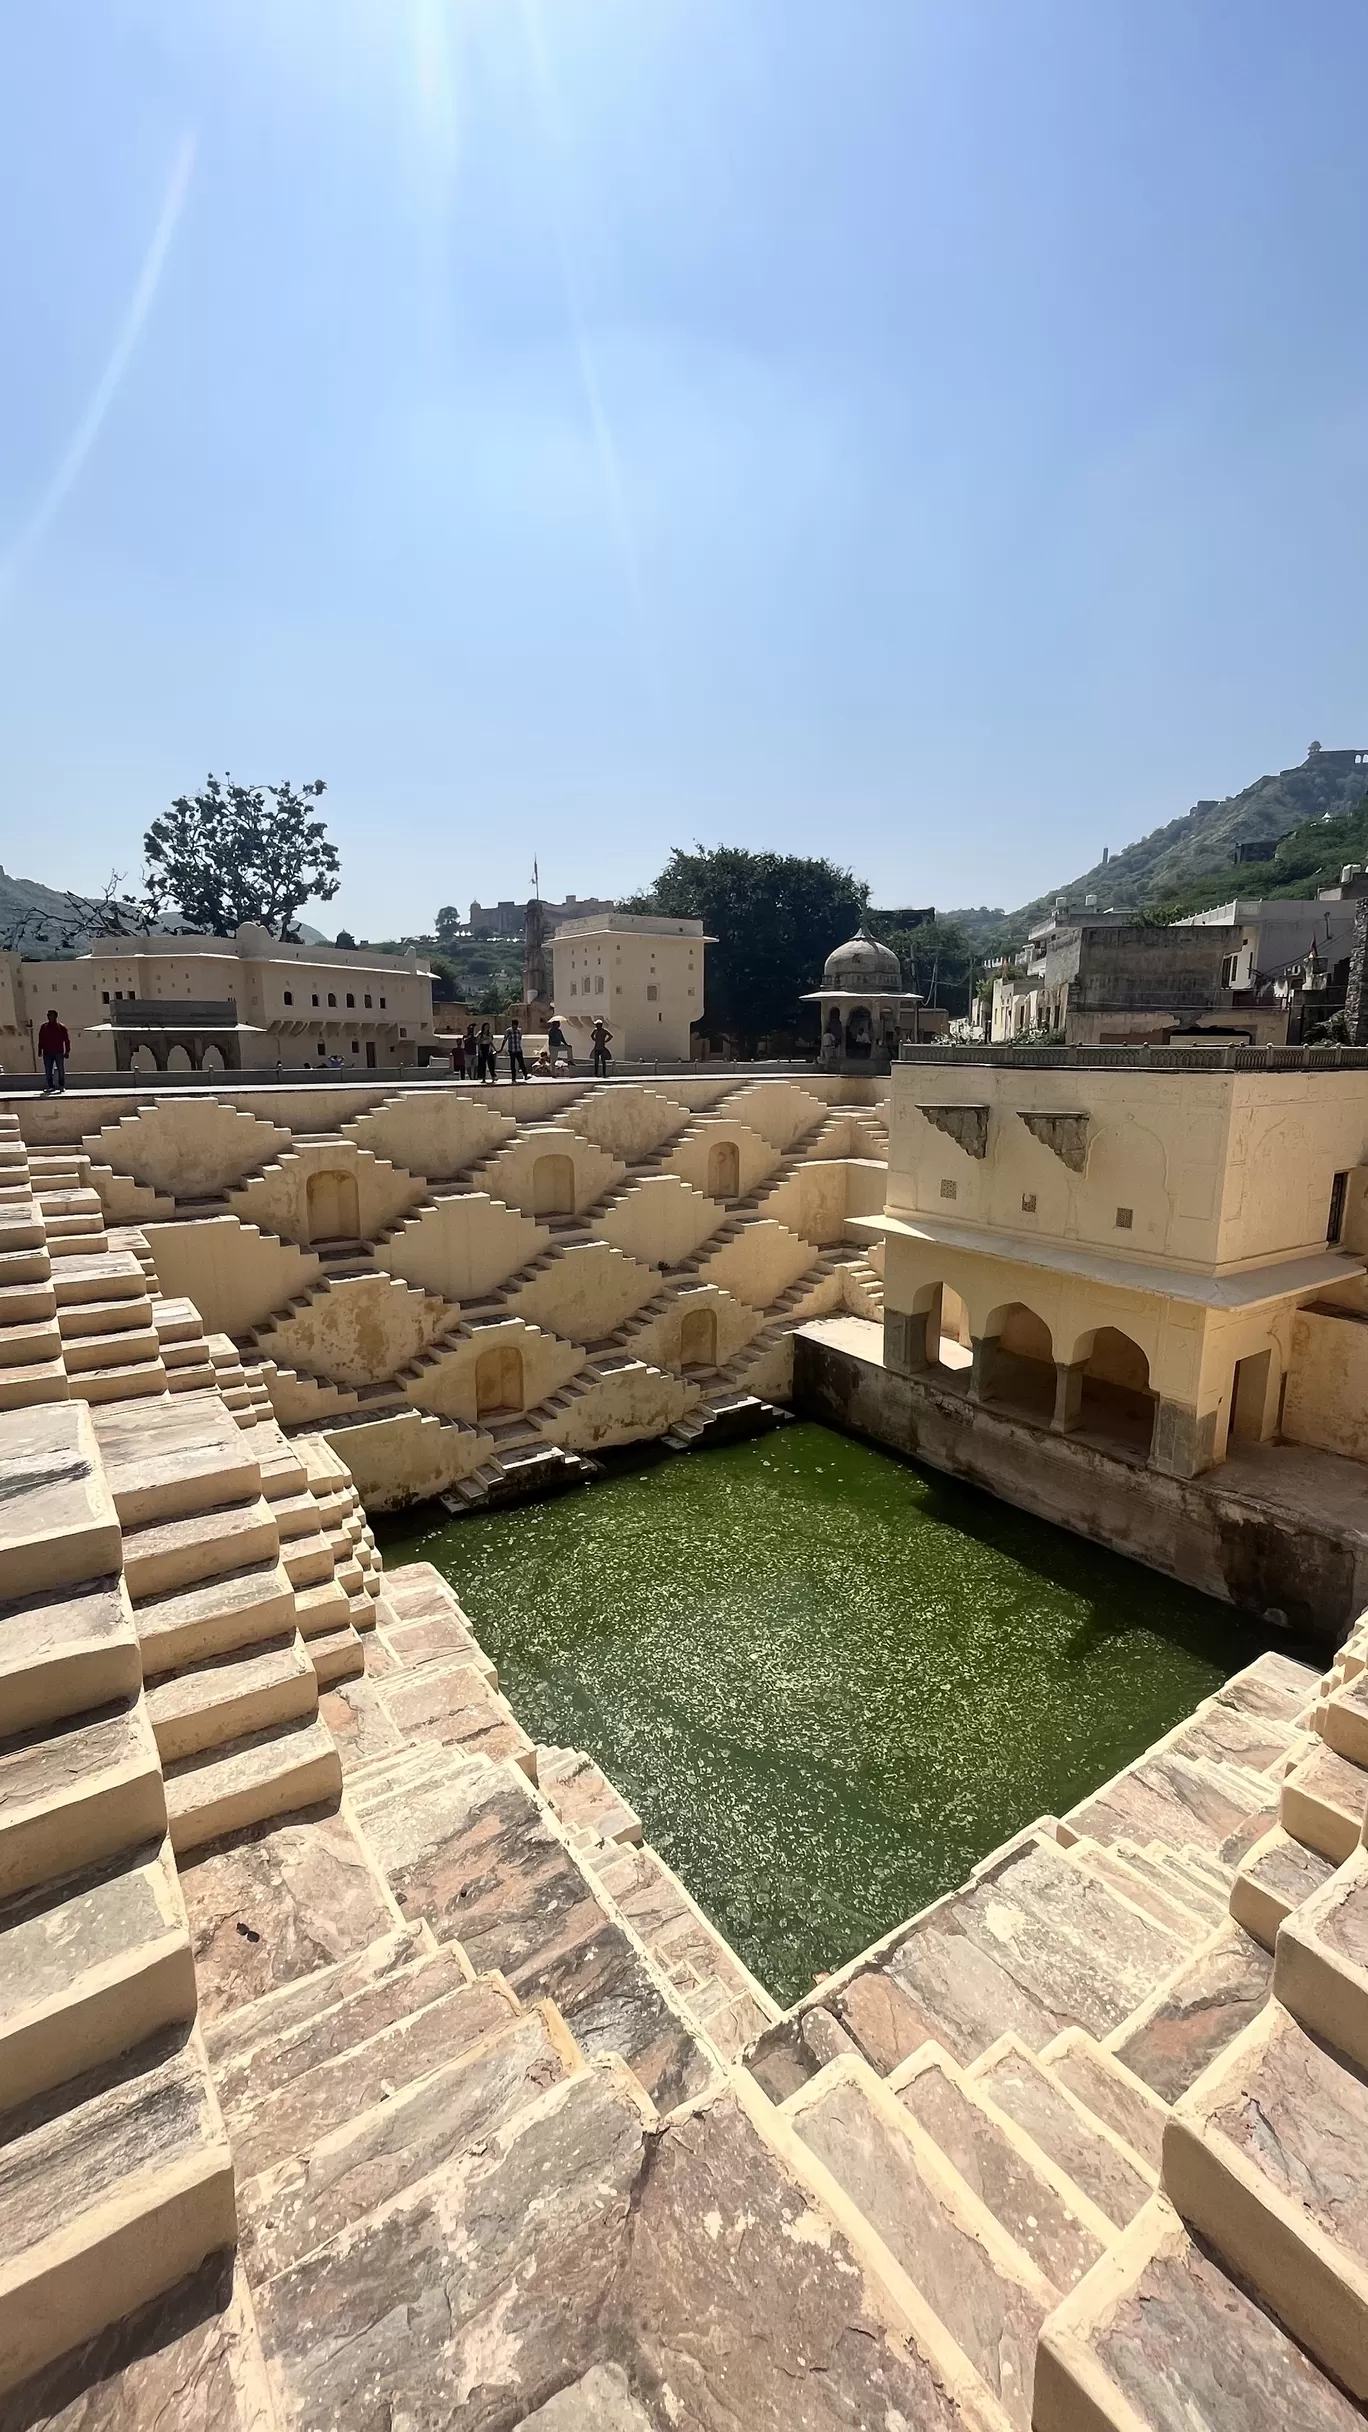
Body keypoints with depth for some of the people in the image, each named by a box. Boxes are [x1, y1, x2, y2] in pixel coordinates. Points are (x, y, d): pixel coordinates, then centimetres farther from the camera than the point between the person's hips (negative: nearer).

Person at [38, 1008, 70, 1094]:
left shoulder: (61, 1027, 0)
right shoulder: (44, 1027, 8)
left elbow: (66, 1040, 0)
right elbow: (41, 1039, 12)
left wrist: (67, 1051, -6)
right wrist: (40, 1049, 8)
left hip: (59, 1052, -3)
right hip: (47, 1053, 3)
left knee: (61, 1070, 0)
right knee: (48, 1071, 3)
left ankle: (61, 1086, 10)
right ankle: (51, 1086, 9)